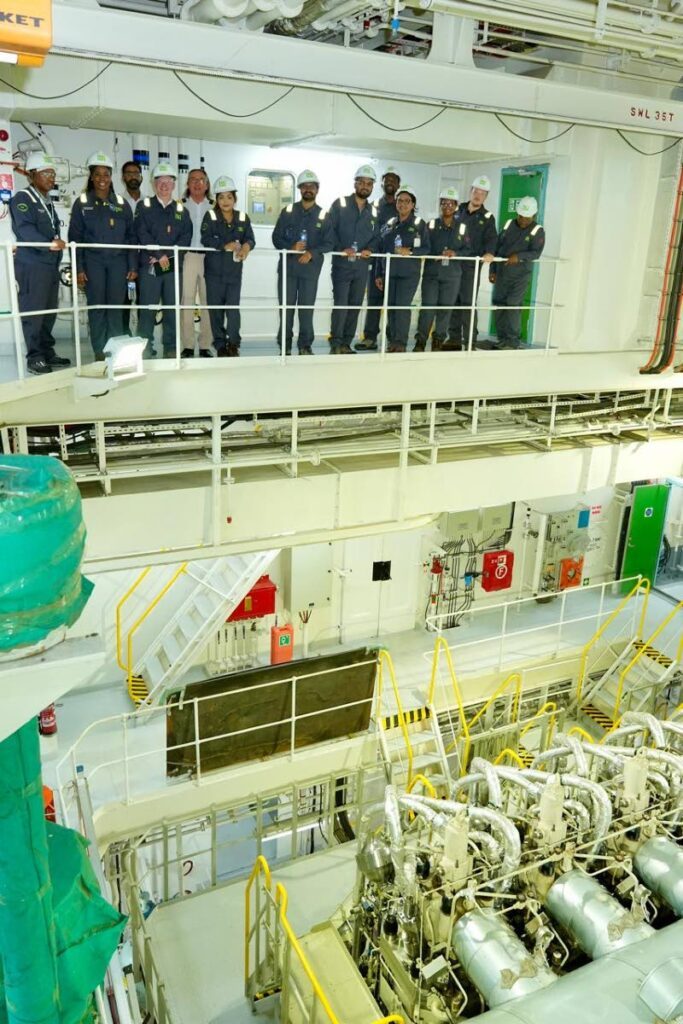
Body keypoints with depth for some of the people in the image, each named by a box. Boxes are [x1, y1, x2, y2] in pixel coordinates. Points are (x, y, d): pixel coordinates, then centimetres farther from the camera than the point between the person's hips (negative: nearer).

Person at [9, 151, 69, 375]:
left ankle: (47, 352, 16)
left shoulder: (48, 202, 22)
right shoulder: (22, 198, -5)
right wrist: (50, 243, -32)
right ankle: (35, 358, -4)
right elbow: (25, 230, -20)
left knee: (49, 312, 9)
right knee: (33, 313, -7)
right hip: (31, 265, -8)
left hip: (51, 265, 8)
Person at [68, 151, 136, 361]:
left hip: (118, 260, 1)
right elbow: (75, 237, 3)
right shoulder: (82, 203, 5)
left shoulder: (121, 203, 10)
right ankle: (100, 352, 3)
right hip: (93, 261, -1)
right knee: (96, 307, -2)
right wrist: (78, 268, -5)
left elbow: (131, 236, 10)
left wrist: (132, 266, 2)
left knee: (116, 307, 1)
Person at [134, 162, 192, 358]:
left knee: (172, 307, 2)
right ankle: (145, 348, 1)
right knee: (148, 307, -4)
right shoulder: (144, 206, 9)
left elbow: (186, 236, 4)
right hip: (149, 265, -2)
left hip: (173, 265, 2)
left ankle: (170, 348, 8)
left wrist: (168, 255, -9)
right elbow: (142, 233, -3)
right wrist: (160, 255, -12)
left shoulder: (181, 210, 15)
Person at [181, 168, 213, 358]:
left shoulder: (213, 207, 13)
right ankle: (187, 345, -1)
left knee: (208, 301, 0)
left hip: (209, 257, 1)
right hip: (187, 257, -1)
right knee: (187, 301, -5)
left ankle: (205, 345, 5)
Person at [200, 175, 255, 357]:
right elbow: (206, 239, -10)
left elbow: (251, 239, 2)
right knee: (215, 308, 2)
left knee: (233, 306, -6)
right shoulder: (210, 216, 1)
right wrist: (226, 245, -22)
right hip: (214, 270, -1)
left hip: (234, 270, 1)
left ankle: (233, 343, 5)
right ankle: (220, 344, 10)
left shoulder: (243, 218, 9)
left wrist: (247, 246, -22)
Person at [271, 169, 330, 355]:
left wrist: (312, 253, -16)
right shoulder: (288, 211, 8)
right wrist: (291, 247, -14)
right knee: (286, 307, 1)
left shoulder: (323, 215, 6)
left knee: (307, 309, -1)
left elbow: (329, 243, 1)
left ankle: (305, 346, 8)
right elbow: (276, 238, 4)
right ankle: (284, 345, 9)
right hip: (287, 266, 1)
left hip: (311, 268, -1)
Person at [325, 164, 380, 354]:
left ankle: (346, 343, 12)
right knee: (340, 305, -10)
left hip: (361, 265, 5)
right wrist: (341, 249, -17)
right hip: (341, 263, -5)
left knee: (355, 305, 5)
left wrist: (370, 249, -6)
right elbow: (329, 230, -6)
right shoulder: (340, 204, 1)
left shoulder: (373, 212, 15)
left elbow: (376, 236, 16)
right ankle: (336, 343, -5)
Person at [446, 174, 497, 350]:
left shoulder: (487, 218, 3)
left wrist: (489, 252, -29)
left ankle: (469, 341, 0)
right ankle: (454, 339, 15)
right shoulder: (459, 210, 12)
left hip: (471, 266, -3)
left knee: (468, 303, -6)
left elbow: (491, 238, -9)